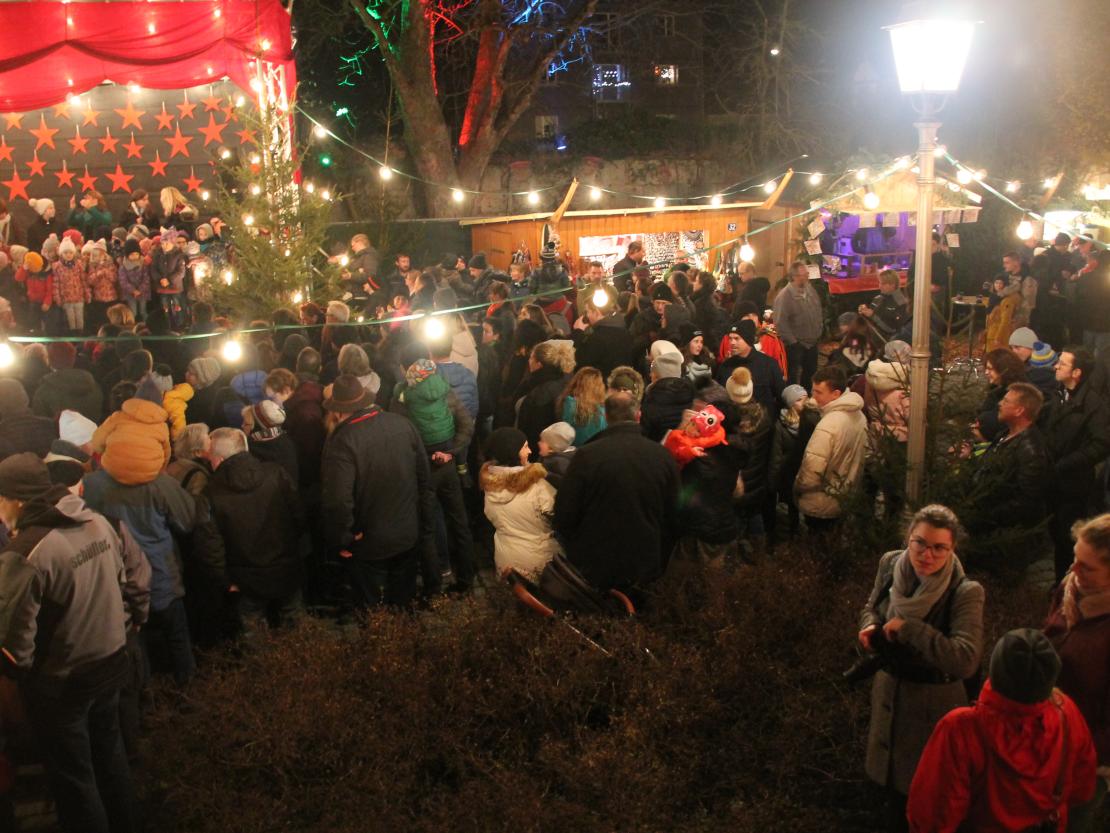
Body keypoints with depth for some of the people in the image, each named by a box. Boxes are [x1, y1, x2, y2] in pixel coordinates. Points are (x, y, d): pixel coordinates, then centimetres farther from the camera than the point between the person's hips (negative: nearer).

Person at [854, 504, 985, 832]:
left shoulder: (965, 592, -27)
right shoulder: (890, 564, -11)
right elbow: (871, 606, 8)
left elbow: (966, 660, -36)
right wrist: (870, 627, -14)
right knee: (892, 779, 27)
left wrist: (907, 629, -34)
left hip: (933, 705, -5)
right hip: (889, 693, 5)